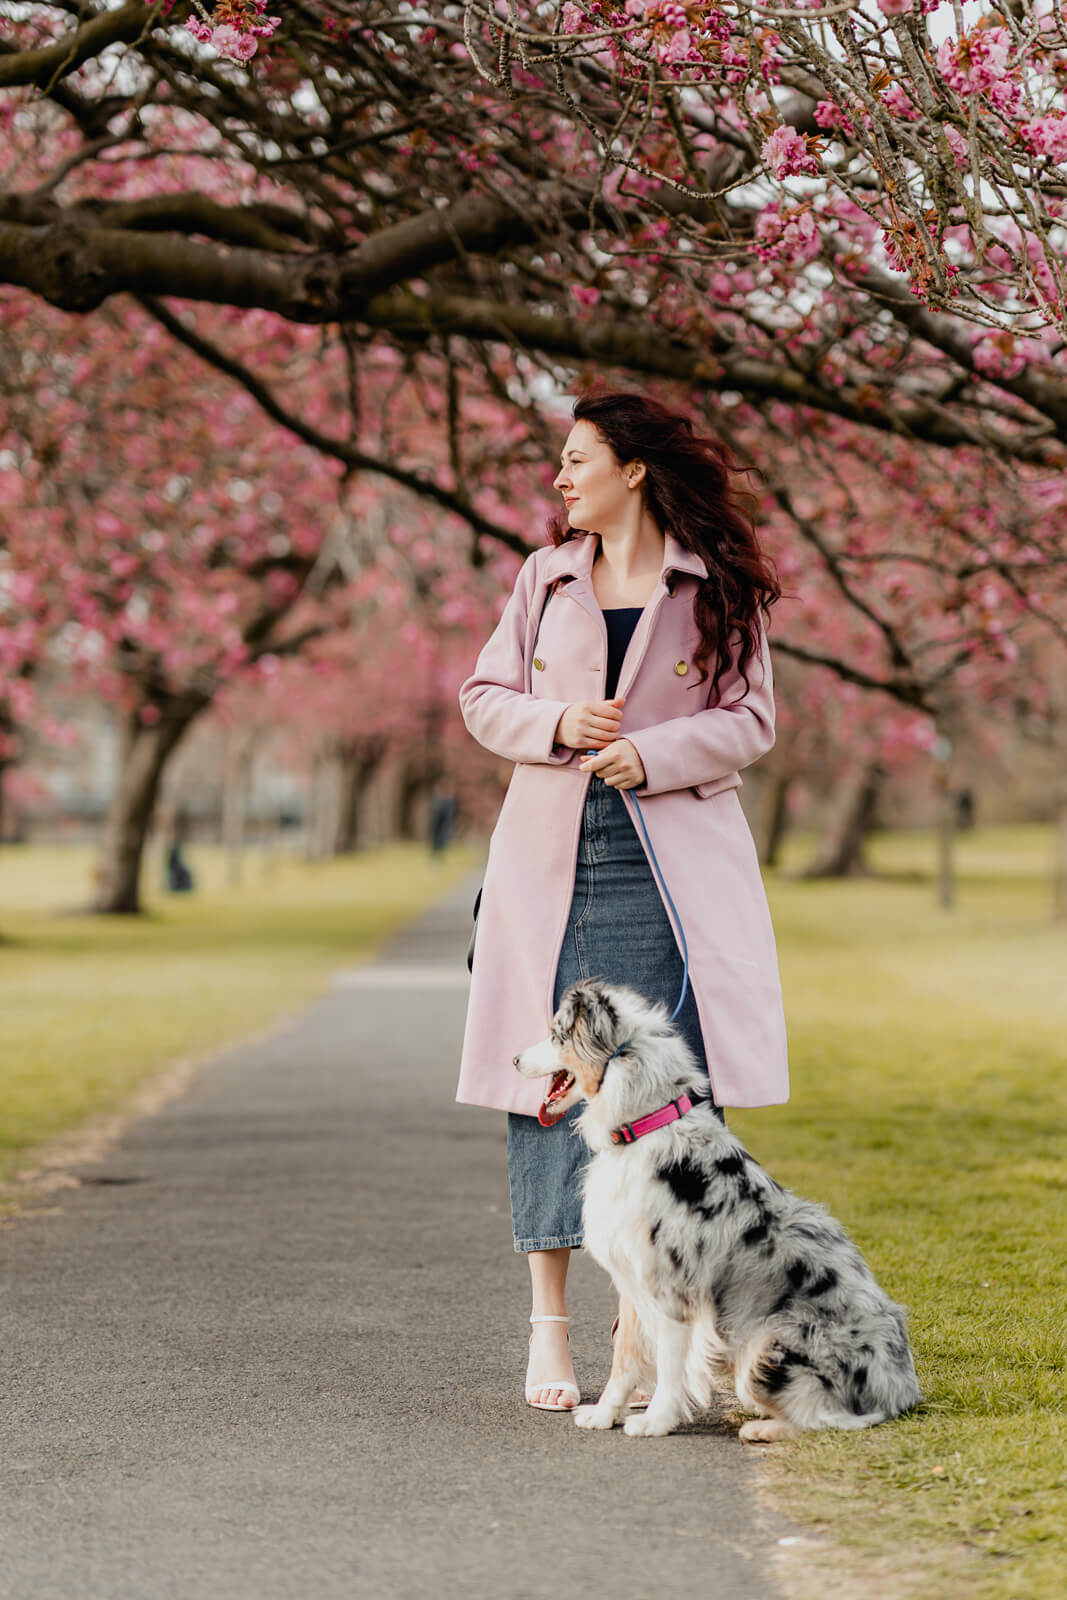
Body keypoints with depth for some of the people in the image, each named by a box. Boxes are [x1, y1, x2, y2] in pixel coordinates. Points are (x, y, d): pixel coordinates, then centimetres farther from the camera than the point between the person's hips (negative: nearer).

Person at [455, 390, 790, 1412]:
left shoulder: (717, 589, 3)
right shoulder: (544, 579, 12)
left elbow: (749, 717, 1)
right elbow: (485, 698, 12)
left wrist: (652, 755, -14)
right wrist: (557, 725, -7)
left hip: (672, 860, -2)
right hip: (552, 858, 2)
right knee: (549, 1076, -1)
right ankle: (548, 1325, 5)